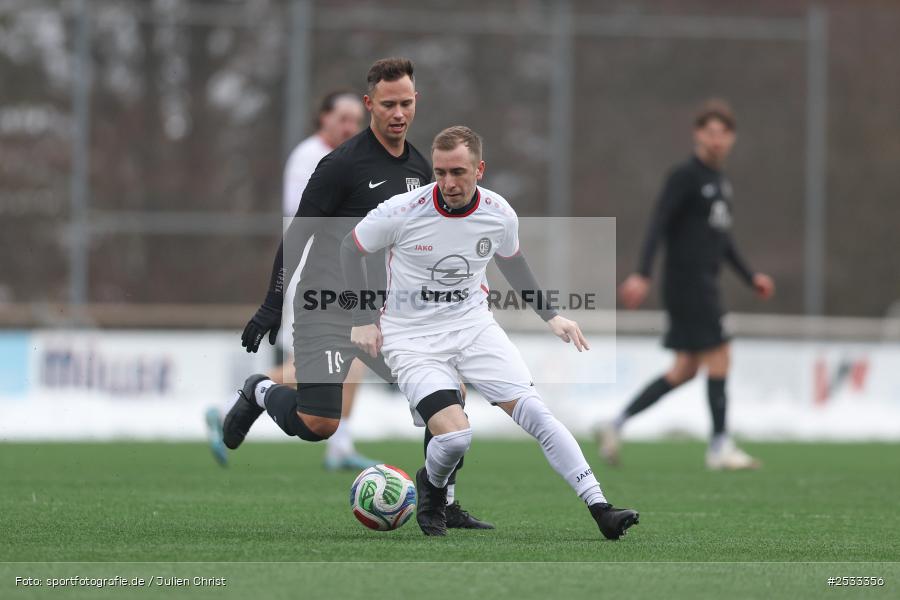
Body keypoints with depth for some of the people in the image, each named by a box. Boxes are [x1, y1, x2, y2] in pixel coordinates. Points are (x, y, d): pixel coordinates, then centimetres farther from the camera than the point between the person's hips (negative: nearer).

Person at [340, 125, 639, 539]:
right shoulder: (402, 212, -18)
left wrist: (550, 316, 15)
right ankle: (431, 487, 13)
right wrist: (363, 319, -4)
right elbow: (351, 248, 0)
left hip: (473, 325, 3)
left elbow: (510, 259, 16)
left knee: (533, 411, -14)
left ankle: (600, 511, -13)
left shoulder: (499, 214, -7)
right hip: (412, 338, -3)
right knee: (454, 435, -23)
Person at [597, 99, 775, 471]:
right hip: (687, 283, -9)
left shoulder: (720, 182, 19)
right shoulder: (685, 177, -9)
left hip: (705, 285, 9)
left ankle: (616, 428, 10)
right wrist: (642, 275, -26)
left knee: (685, 369, 8)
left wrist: (751, 277, 23)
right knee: (719, 357, -8)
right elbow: (658, 225, -17)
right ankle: (720, 447, -2)